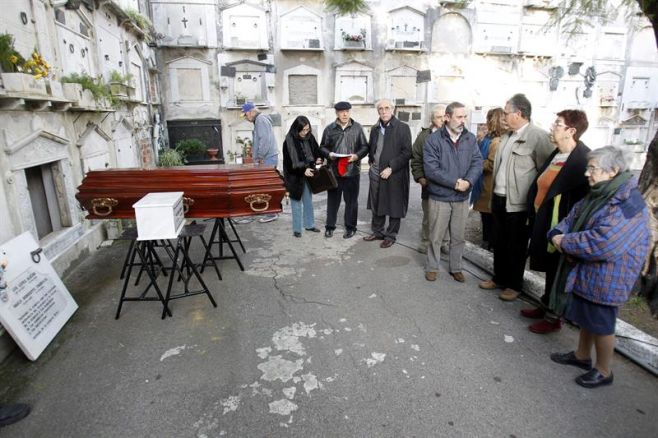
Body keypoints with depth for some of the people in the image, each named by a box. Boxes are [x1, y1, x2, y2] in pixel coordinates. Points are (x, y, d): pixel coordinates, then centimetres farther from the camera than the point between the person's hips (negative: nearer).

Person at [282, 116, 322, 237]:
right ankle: (297, 229, 13)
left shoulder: (310, 137, 1)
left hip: (308, 174, 5)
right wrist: (303, 170, -22)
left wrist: (318, 159, -7)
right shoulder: (289, 141, -15)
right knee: (297, 202, 4)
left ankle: (309, 224, 29)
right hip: (295, 176, -5)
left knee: (308, 201, 15)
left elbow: (316, 151, 14)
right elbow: (290, 162, -16)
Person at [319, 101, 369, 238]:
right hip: (334, 171, 1)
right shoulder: (329, 128, 5)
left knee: (351, 201, 7)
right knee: (332, 200, 8)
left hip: (352, 171, 0)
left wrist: (357, 156, -13)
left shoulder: (357, 128, 3)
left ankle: (350, 228, 20)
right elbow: (322, 147, 10)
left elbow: (364, 147, 5)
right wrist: (329, 154, -11)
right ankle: (330, 227, 21)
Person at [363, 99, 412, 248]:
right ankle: (377, 231, 30)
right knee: (376, 205, 14)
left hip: (395, 175, -5)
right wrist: (371, 162, 8)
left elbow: (407, 152, -12)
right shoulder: (375, 128, 11)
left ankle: (391, 236, 19)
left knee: (394, 207, 5)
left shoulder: (403, 128, -6)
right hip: (376, 173, 5)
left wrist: (391, 168, -17)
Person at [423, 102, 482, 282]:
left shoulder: (470, 139, 4)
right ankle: (432, 267, 24)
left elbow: (477, 163, -2)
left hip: (462, 198, 4)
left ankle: (456, 268, 29)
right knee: (436, 236, 8)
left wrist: (468, 181, -21)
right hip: (440, 197, -3)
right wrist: (455, 182, -19)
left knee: (458, 237, 14)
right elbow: (431, 169, -17)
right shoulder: (433, 140, -9)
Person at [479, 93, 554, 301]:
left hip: (518, 203, -7)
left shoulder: (538, 136, -13)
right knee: (499, 243, 17)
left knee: (516, 246, 6)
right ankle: (499, 278, 32)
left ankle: (514, 285, 22)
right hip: (498, 198, 7)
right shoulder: (507, 136, 12)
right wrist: (494, 195, 15)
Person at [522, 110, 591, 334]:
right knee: (548, 267, 21)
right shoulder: (556, 154, 7)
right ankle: (546, 305, 39)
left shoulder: (583, 159, -19)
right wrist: (533, 213, 12)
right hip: (544, 221, 8)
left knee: (557, 271, 8)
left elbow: (582, 197, -22)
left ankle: (553, 317, 26)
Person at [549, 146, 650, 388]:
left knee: (601, 323, 8)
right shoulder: (598, 194, 5)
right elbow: (572, 218, 8)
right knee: (585, 315, 22)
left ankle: (603, 371, 29)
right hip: (584, 270, 9)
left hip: (605, 278, -8)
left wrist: (565, 242, -21)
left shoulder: (626, 203, -25)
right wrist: (559, 235, -13)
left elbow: (602, 244, -33)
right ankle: (582, 355, 42)